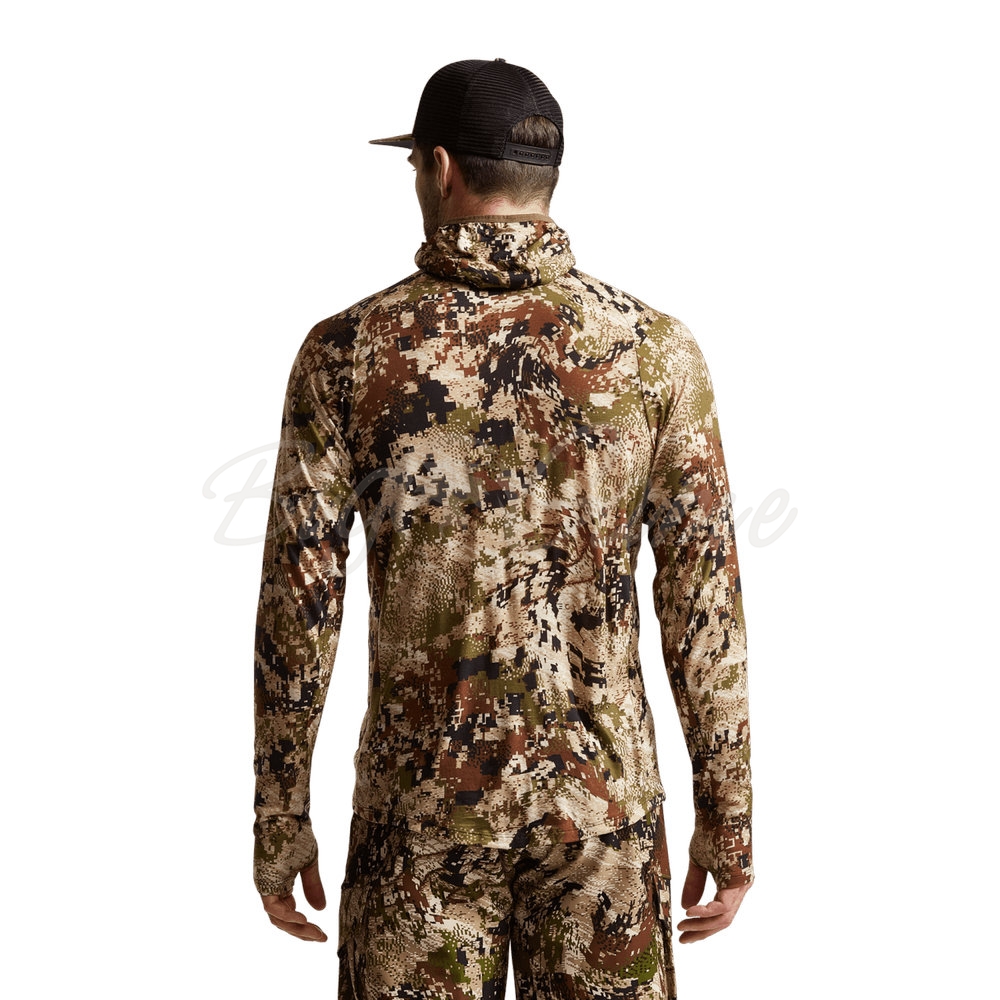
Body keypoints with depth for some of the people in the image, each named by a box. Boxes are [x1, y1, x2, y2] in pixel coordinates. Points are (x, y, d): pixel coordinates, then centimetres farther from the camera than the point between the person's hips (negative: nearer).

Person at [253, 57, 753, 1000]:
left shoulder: (347, 349, -6)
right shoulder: (656, 348, -4)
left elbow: (297, 604, -5)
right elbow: (704, 600, -5)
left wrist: (279, 822, 4)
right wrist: (728, 818, 3)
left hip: (422, 789, 0)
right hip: (603, 784, 1)